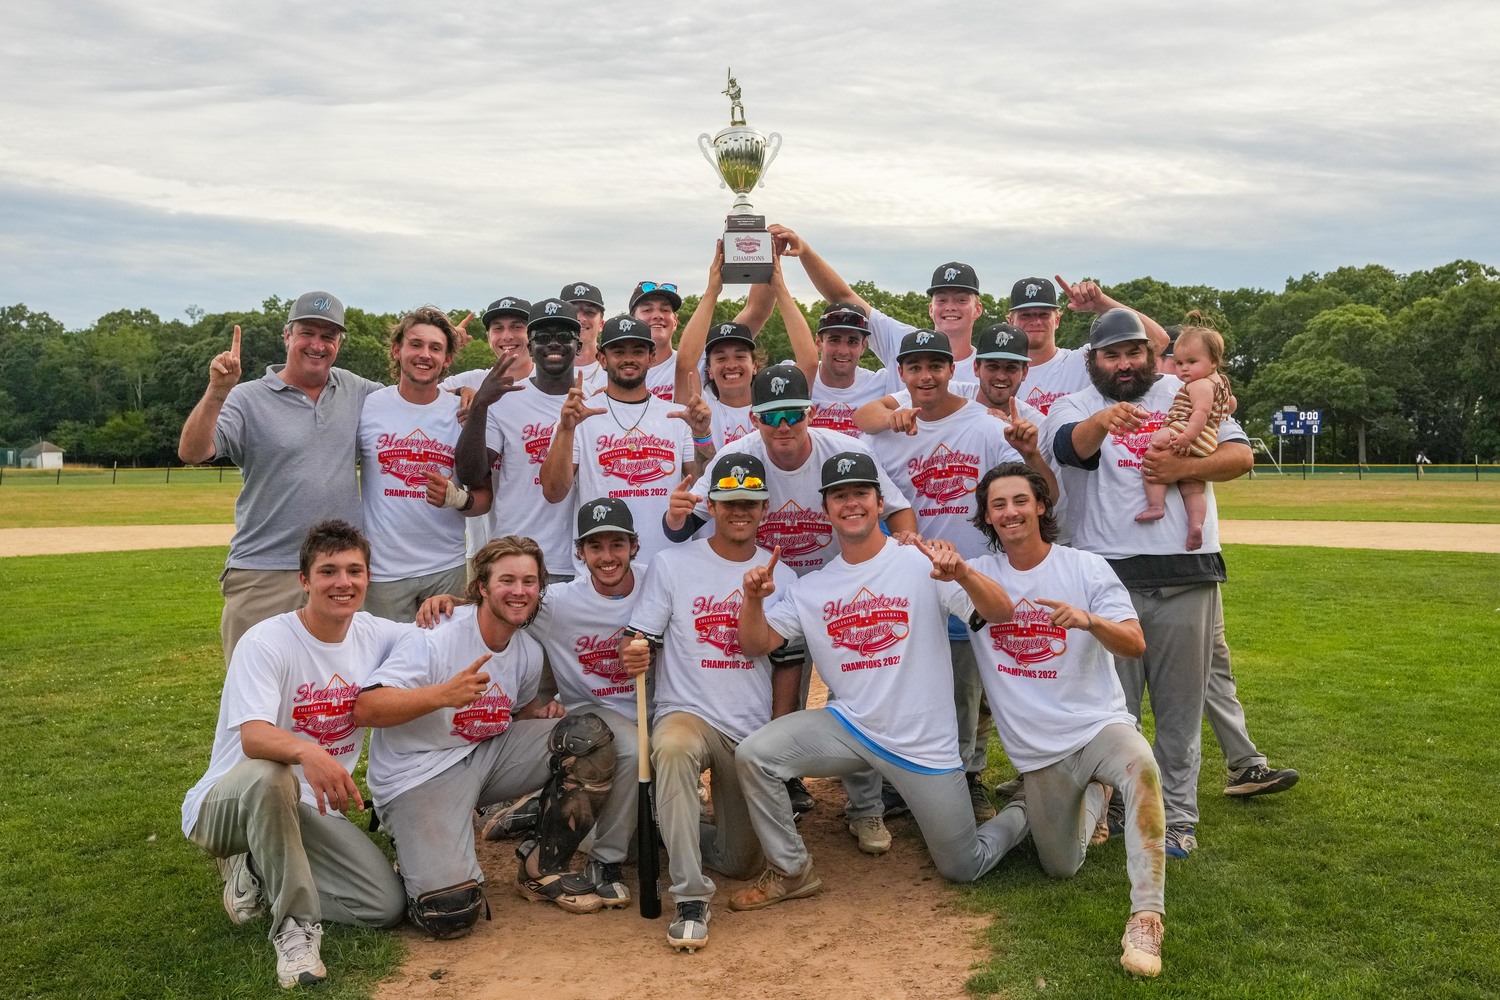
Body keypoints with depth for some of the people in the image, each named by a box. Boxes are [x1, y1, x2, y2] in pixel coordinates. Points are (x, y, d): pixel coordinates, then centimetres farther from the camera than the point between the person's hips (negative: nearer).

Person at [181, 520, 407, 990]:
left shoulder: (374, 635, -3)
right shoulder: (265, 643, -19)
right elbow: (253, 738, -32)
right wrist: (307, 751, -55)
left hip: (313, 810, 5)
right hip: (227, 803, -5)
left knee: (387, 905, -14)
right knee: (270, 775, -41)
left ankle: (259, 872, 9)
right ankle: (295, 925, -25)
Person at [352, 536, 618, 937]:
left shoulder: (530, 652, 5)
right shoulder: (435, 639, -18)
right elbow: (364, 709, -25)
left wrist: (542, 710, 0)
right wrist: (443, 694, -39)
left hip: (487, 754, 7)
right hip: (418, 776, -7)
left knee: (589, 734, -10)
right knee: (451, 913, -24)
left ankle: (544, 867, 2)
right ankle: (418, 860, 14)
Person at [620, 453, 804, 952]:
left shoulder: (781, 577, 6)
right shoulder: (672, 563, -1)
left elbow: (786, 664, 8)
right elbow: (641, 640, -2)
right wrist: (632, 655, -26)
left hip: (753, 731, 3)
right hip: (686, 713, -3)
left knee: (743, 862, 3)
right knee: (673, 748, -40)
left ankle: (679, 835, 36)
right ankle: (691, 897, -30)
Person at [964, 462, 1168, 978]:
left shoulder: (1086, 567, -4)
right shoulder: (975, 575, 0)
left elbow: (1135, 644, -12)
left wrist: (1089, 620, -32)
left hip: (1099, 723, -2)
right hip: (1037, 751, 3)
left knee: (1141, 767, -37)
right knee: (1061, 868, 9)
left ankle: (1146, 916, -30)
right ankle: (1091, 798, 40)